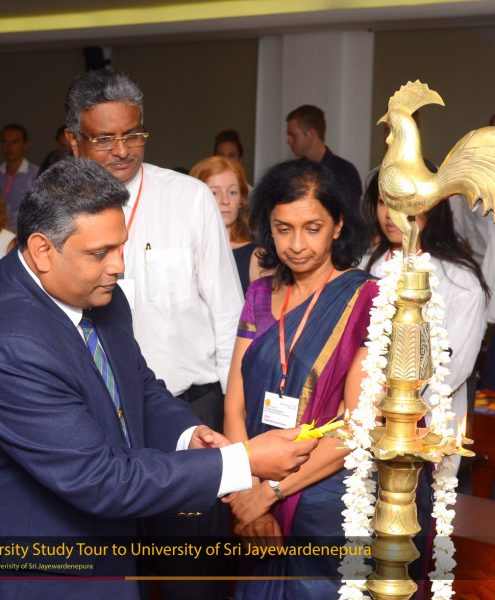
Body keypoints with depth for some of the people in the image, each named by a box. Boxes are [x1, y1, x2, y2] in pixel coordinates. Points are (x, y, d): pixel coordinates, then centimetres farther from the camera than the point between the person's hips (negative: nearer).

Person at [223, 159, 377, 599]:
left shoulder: (366, 300, -11)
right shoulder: (261, 296, 4)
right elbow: (235, 404, 1)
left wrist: (271, 490, -15)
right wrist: (245, 492, -11)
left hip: (328, 504, -4)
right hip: (258, 501, 5)